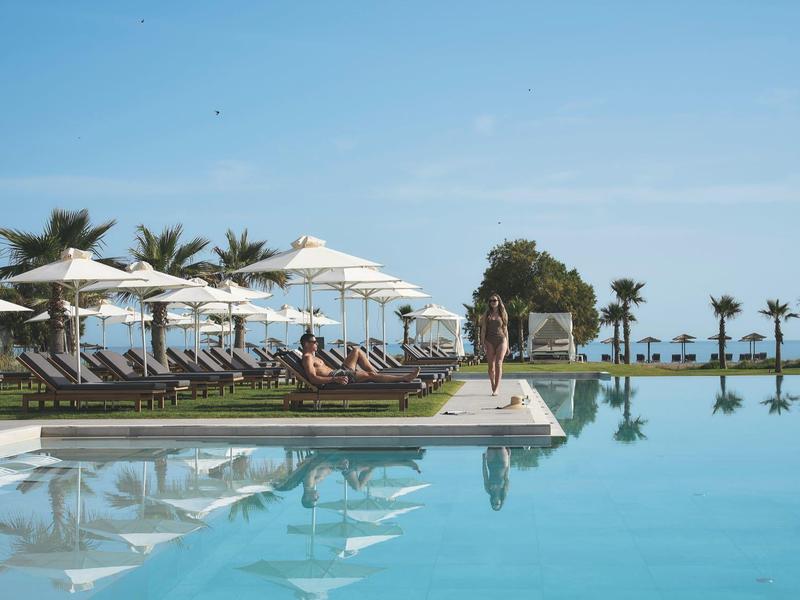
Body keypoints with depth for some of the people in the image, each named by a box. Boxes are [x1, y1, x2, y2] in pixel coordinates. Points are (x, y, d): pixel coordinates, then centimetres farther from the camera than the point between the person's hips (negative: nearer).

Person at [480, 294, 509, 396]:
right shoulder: (487, 314, 8)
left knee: (498, 364, -12)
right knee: (491, 366, 2)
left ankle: (496, 389, -14)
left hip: (501, 341, -1)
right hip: (490, 341, 1)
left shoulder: (503, 314, 9)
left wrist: (507, 345, 11)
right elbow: (483, 329, 4)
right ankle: (493, 387, 15)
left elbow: (505, 330, 13)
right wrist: (483, 343, -6)